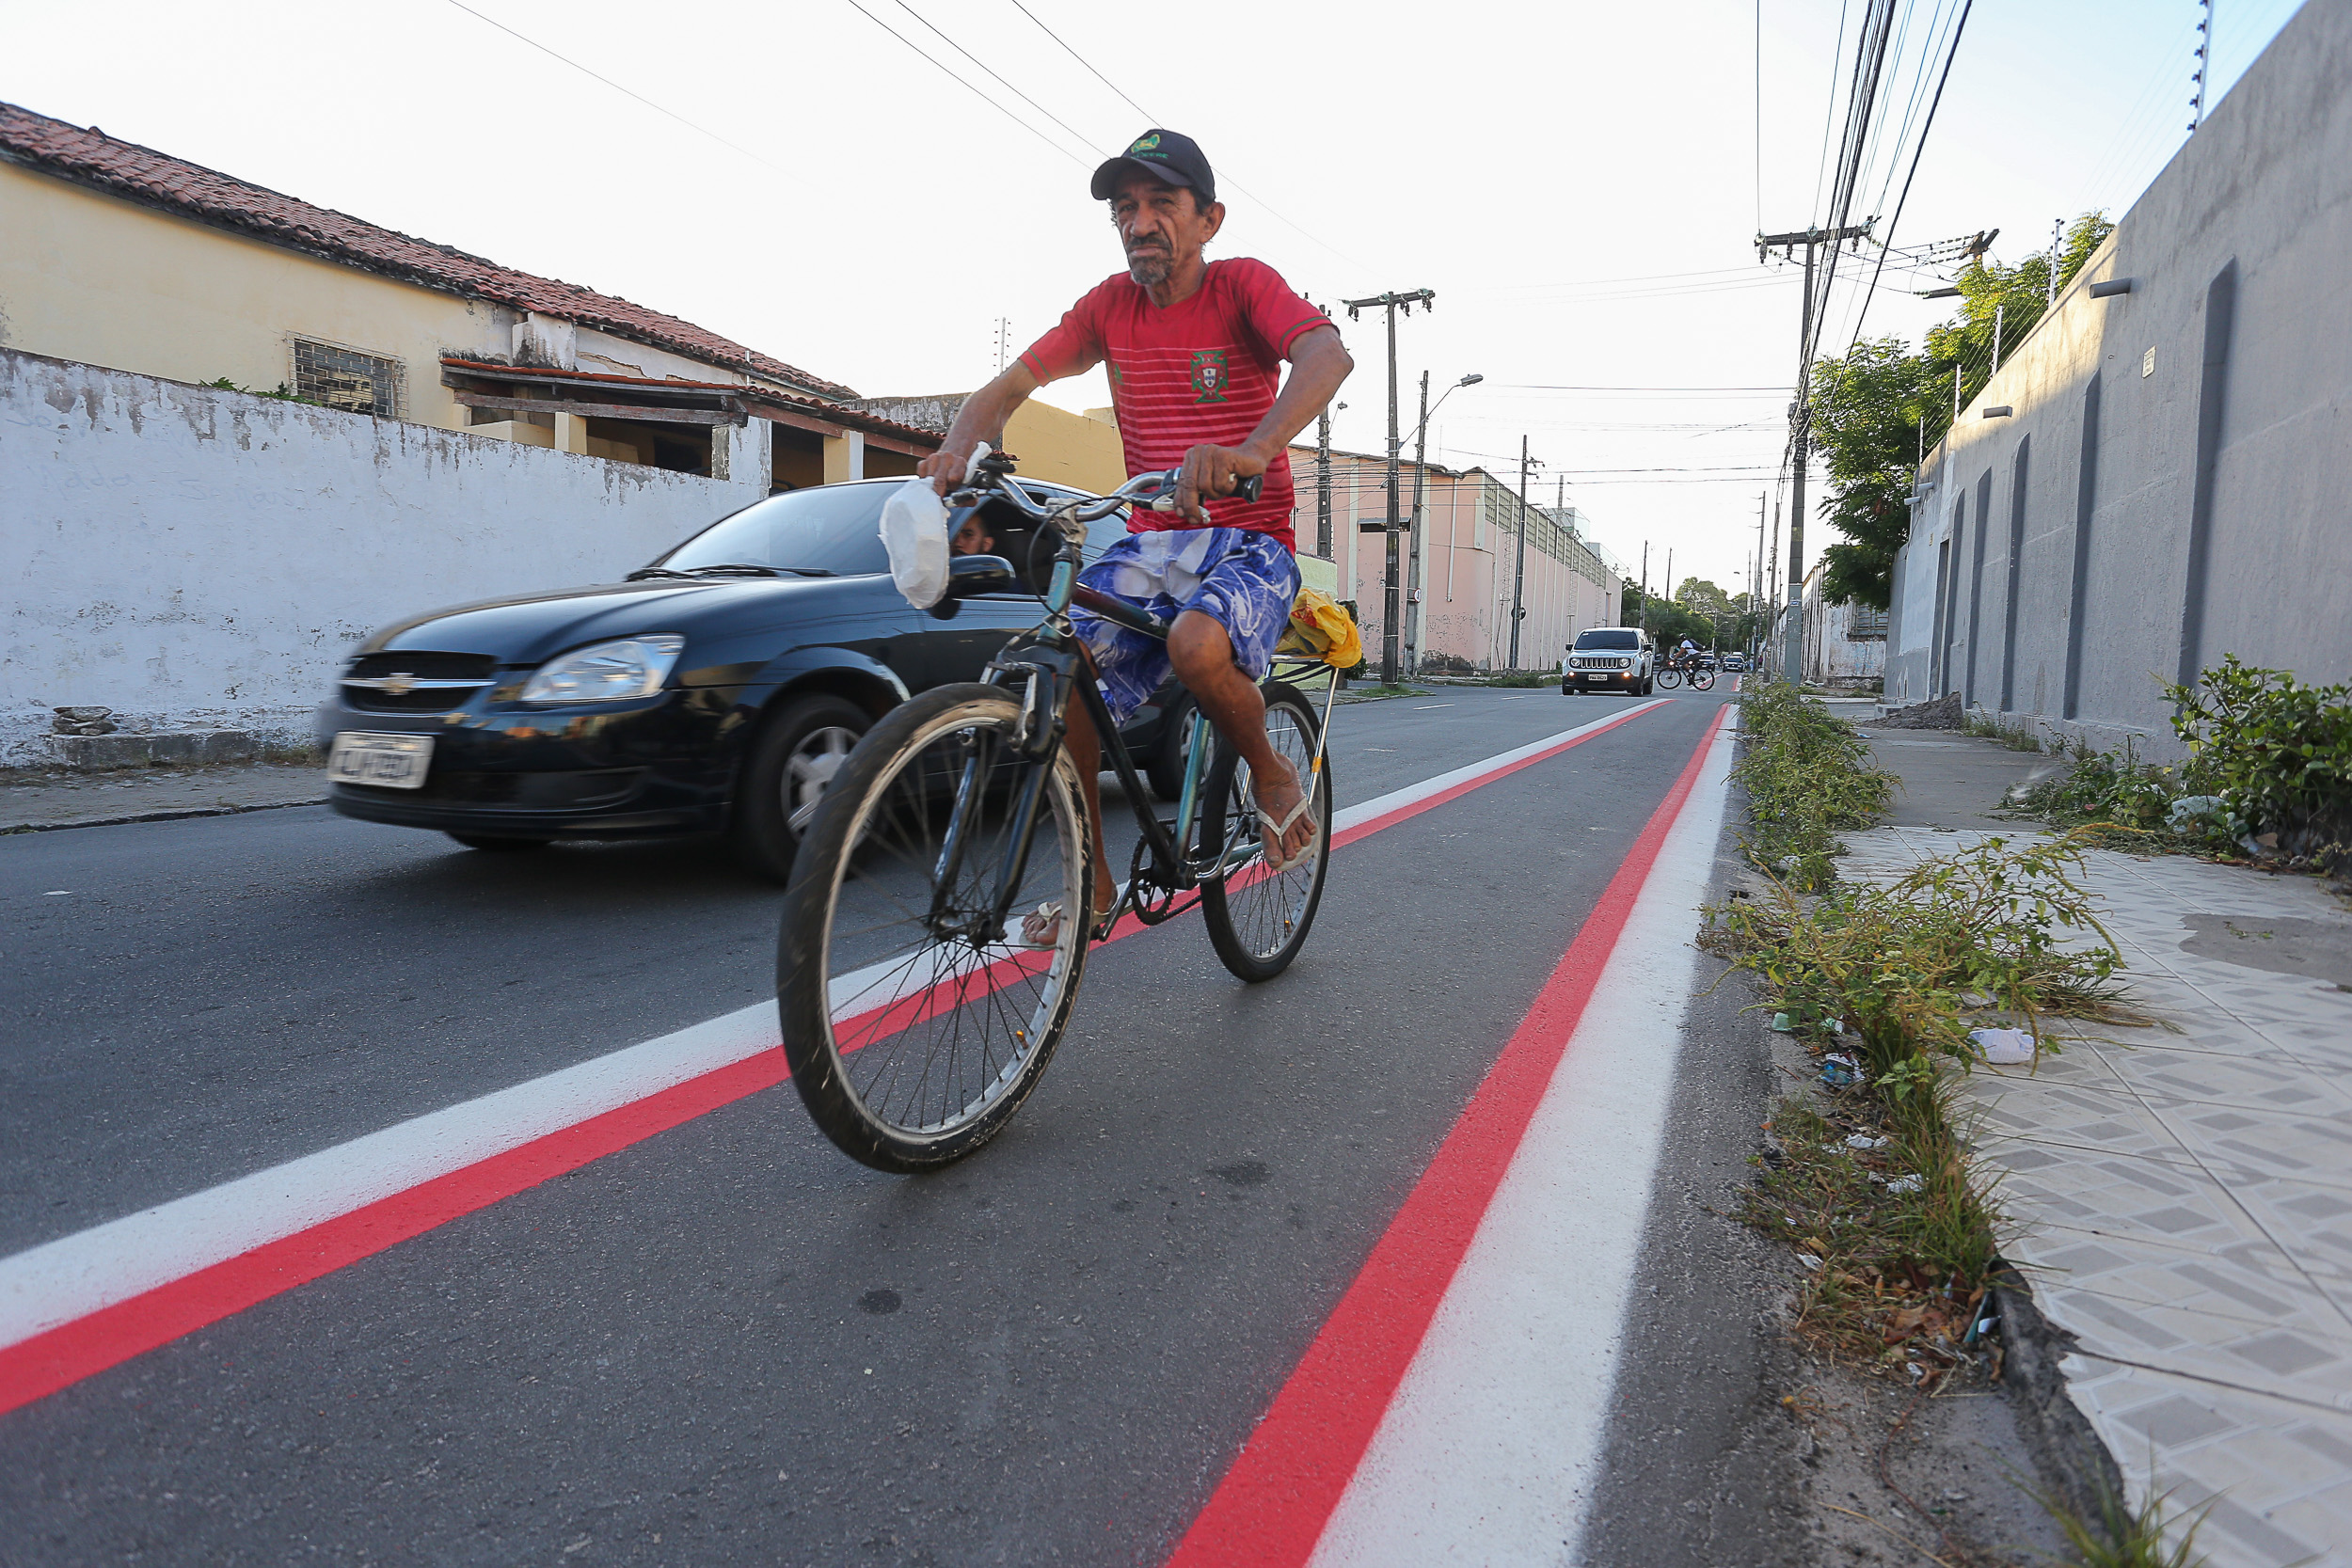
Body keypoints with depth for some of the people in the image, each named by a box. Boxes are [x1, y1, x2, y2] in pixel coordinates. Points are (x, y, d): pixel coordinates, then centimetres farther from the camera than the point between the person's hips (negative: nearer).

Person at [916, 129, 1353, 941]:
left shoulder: (1242, 285, -6)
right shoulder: (1110, 305, 8)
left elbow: (1328, 354, -26)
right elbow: (1008, 387, 5)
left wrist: (1252, 451, -46)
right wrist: (959, 450, -18)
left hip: (1246, 543, -4)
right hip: (1151, 541, 5)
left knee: (1197, 643, -37)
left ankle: (1273, 777, -3)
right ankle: (1092, 882, -4)